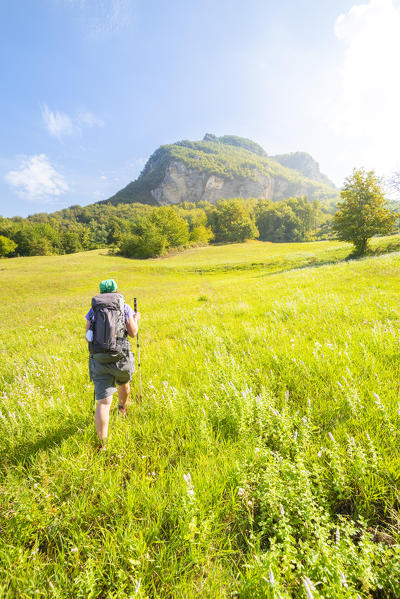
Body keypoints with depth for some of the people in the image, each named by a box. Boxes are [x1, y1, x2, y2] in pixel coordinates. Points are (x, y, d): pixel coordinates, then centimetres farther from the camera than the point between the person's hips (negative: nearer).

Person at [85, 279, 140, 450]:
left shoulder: (93, 310, 5)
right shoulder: (125, 307, 0)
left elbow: (88, 338, 5)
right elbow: (133, 332, -3)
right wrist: (136, 319, 16)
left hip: (99, 360, 0)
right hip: (121, 358, 0)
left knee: (103, 402, 3)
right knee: (124, 384, 32)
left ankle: (102, 443, -1)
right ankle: (122, 406, 59)